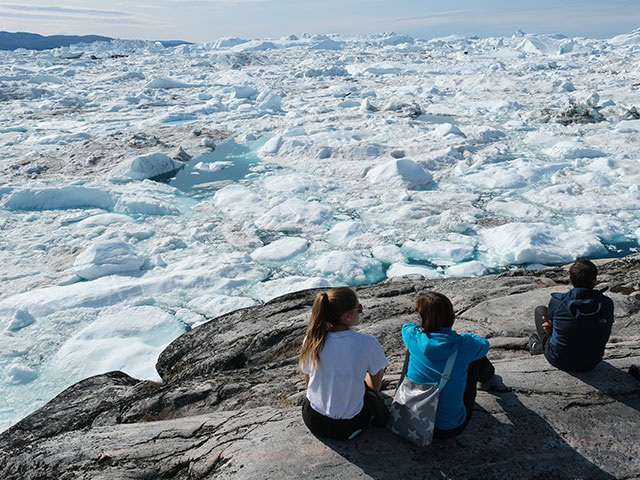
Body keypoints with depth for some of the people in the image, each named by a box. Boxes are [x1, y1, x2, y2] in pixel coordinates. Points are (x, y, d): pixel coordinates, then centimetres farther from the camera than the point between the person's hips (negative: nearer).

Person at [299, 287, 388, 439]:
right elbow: (375, 386, -4)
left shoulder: (311, 340, -13)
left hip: (313, 422, 3)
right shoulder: (368, 343, -22)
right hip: (347, 427, -2)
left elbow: (309, 383, 3)